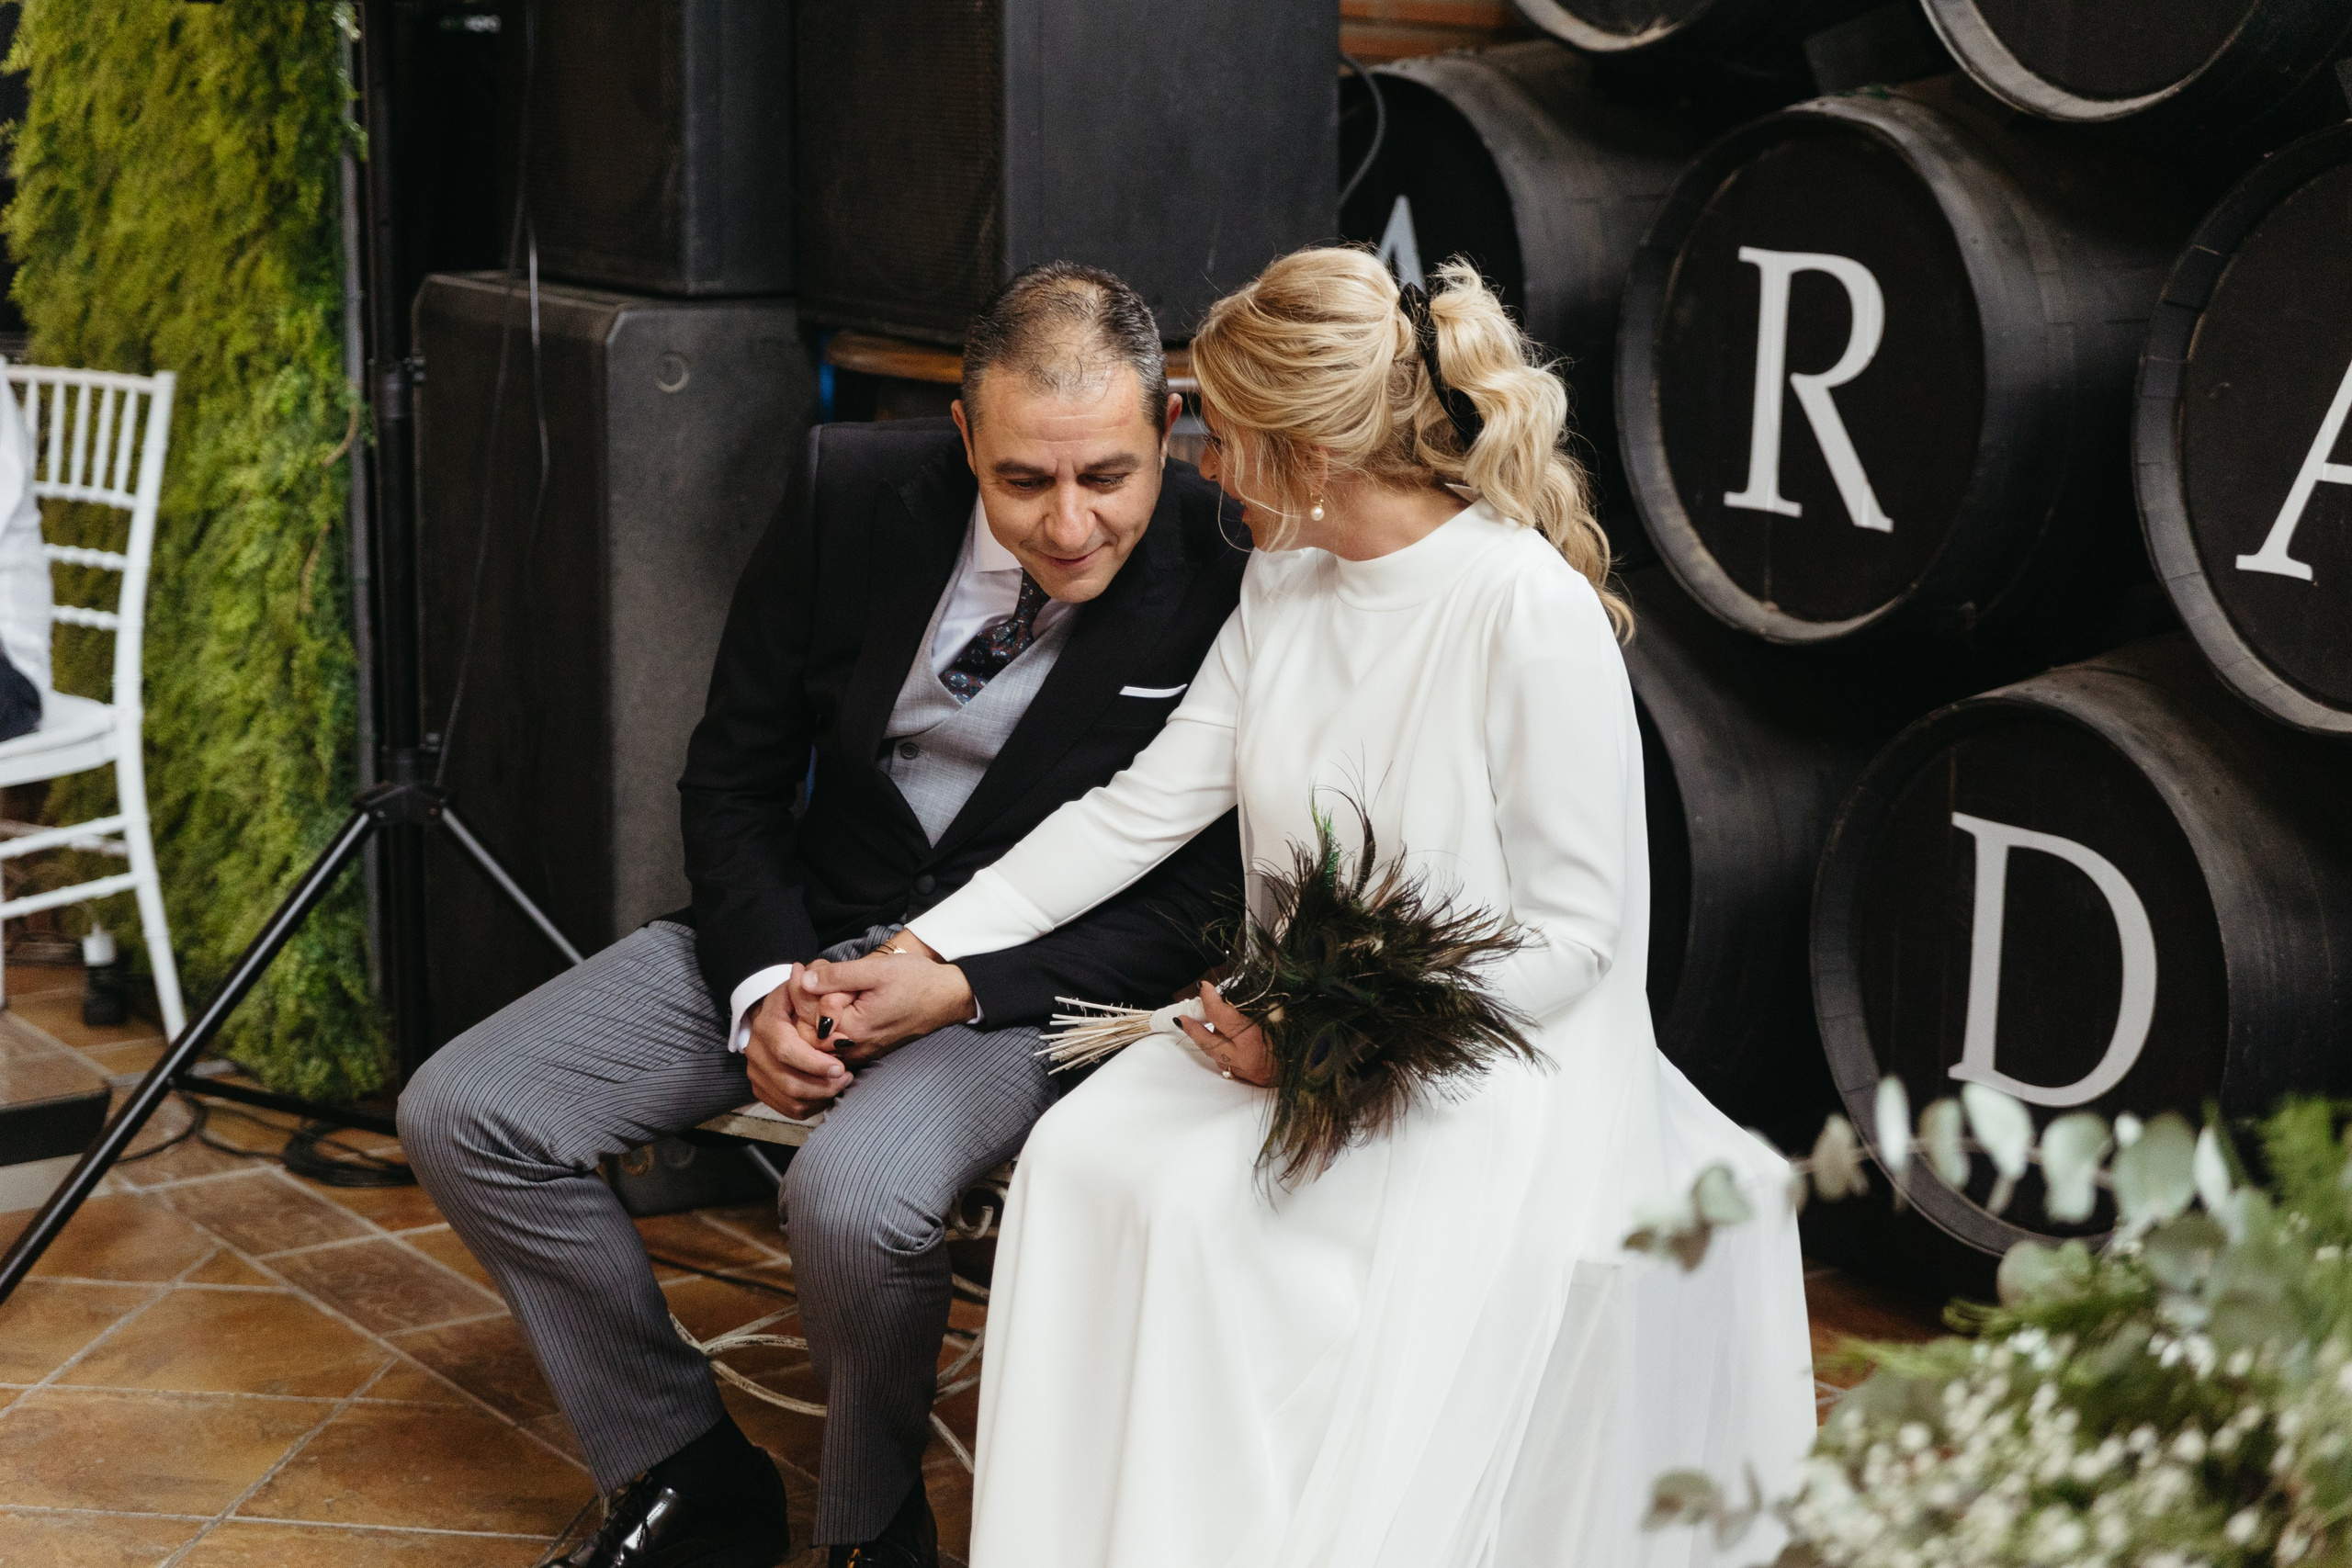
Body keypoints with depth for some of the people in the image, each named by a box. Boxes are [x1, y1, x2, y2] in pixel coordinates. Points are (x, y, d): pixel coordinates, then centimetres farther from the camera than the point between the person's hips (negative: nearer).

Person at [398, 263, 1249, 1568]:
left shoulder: (1226, 583, -19)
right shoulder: (852, 493, -9)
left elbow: (1197, 905, -11)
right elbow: (732, 772, 3)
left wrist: (962, 988, -21)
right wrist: (763, 983, -13)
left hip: (1028, 978, -5)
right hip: (805, 931, 5)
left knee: (854, 1198, -35)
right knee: (460, 1117, -7)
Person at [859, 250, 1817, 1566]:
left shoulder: (1533, 614, -16)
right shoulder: (1288, 581, 8)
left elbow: (1575, 935, -15)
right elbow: (1140, 810, 11)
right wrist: (922, 954, 6)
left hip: (1496, 1066, -6)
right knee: (1086, 1162, -20)